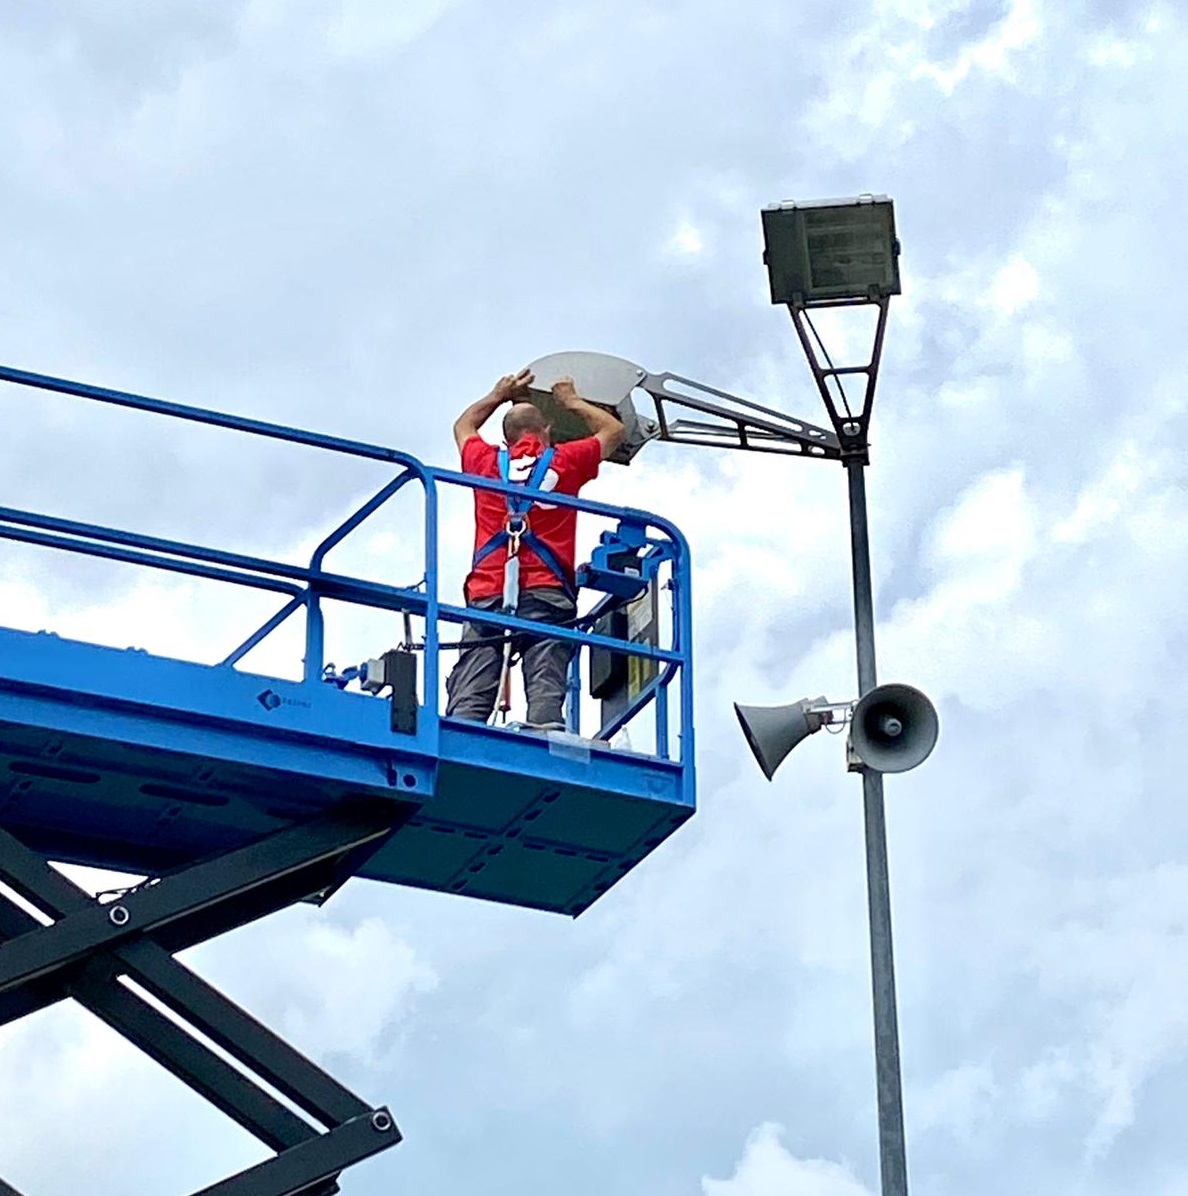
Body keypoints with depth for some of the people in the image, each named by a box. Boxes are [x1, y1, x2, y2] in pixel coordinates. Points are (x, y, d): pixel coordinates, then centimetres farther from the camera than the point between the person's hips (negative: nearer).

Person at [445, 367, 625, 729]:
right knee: (546, 691, -15)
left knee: (469, 699, -10)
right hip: (547, 595, -1)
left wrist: (499, 395, 55)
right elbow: (614, 430, 34)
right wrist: (572, 402, 47)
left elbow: (463, 427, 44)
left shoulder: (486, 461, 19)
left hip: (486, 594, 2)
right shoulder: (565, 461, 14)